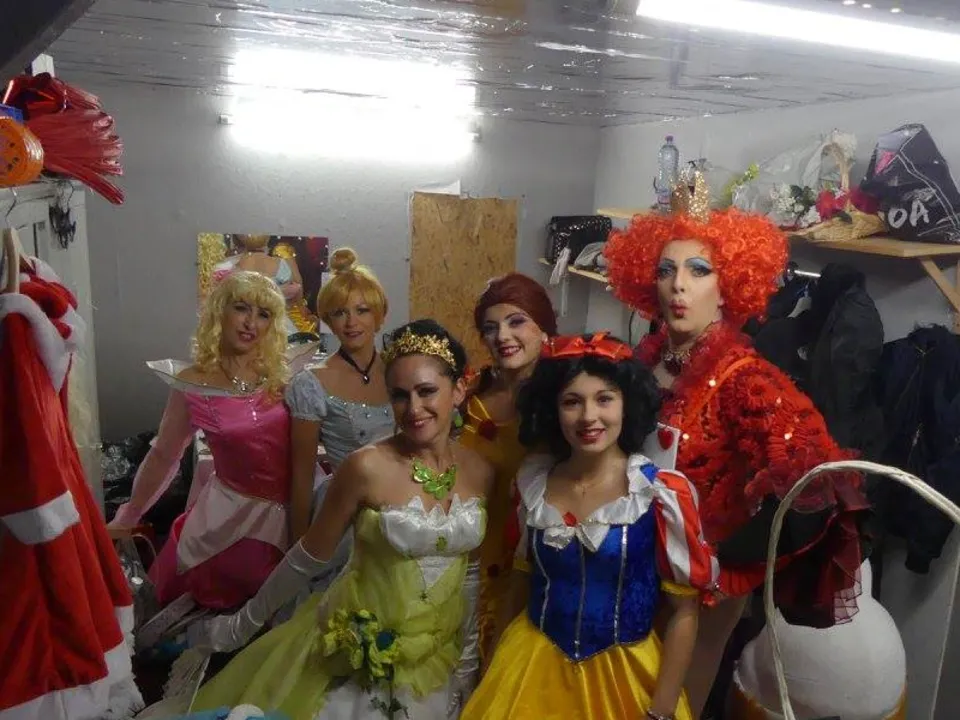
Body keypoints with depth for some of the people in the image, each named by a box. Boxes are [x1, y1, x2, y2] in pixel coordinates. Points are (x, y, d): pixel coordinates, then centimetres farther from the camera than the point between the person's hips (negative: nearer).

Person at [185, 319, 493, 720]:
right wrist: (243, 625, -1)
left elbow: (470, 575, 3)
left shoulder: (482, 473, -7)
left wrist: (468, 665, 6)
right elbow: (308, 559, -9)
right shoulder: (368, 466, -21)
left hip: (441, 658, 4)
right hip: (365, 654, -3)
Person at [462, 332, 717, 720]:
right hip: (532, 669, 3)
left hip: (623, 673, -2)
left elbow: (685, 610, -10)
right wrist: (503, 669, 11)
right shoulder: (533, 482, -5)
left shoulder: (662, 493, -16)